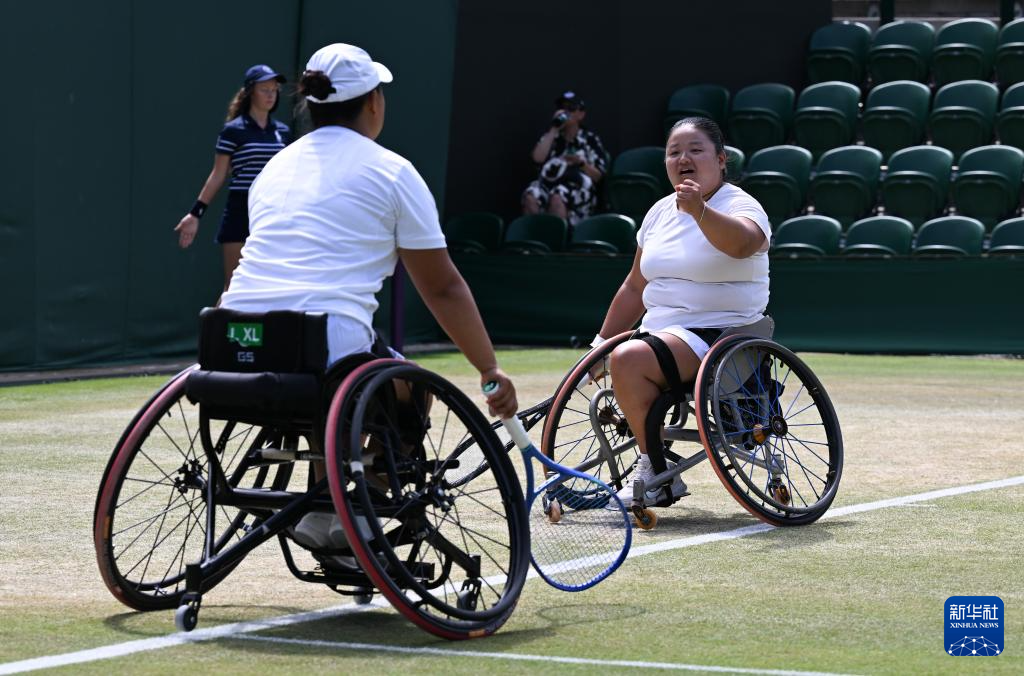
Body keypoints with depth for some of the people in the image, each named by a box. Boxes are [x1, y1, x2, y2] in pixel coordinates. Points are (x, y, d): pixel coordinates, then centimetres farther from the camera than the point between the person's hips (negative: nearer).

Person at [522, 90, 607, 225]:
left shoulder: (590, 139, 11)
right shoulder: (551, 136, 19)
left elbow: (598, 176, 6)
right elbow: (538, 157, -2)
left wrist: (581, 163, -12)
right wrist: (554, 130, 1)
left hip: (580, 190, -3)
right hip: (550, 184, 3)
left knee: (556, 198, -39)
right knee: (530, 197, -33)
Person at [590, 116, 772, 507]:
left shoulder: (741, 207, -7)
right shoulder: (661, 212, 16)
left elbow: (741, 241, -35)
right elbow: (635, 288, 24)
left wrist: (700, 211, -52)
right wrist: (601, 342, 20)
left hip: (719, 335, -8)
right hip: (660, 333, 8)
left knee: (628, 359, -29)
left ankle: (655, 472, -17)